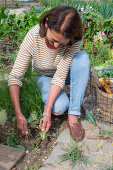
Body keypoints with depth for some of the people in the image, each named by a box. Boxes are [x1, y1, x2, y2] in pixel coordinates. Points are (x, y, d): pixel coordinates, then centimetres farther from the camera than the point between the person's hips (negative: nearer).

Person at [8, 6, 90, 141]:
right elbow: (14, 77, -29)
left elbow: (60, 76, -30)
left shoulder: (75, 39, -30)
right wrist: (19, 115, -35)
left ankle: (73, 116, -28)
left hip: (65, 74, 2)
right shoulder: (32, 37, -31)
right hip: (45, 76, -1)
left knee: (82, 57, -33)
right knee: (58, 108, -31)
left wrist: (47, 110, -36)